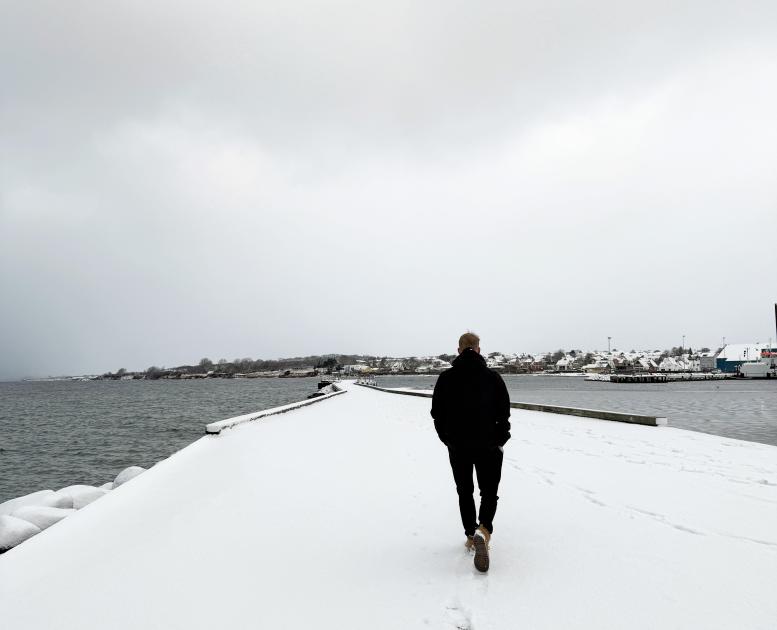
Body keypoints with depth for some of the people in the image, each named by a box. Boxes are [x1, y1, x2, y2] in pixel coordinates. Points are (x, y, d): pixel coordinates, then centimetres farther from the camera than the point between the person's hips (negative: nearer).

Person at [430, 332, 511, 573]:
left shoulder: (446, 377, -3)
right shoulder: (492, 377, -5)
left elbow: (437, 413, 1)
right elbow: (504, 413, -4)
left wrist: (447, 439, 11)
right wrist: (500, 440, 7)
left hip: (457, 447, 1)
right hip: (488, 446, -1)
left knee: (465, 492, 17)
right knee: (489, 492, 7)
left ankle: (471, 536, 21)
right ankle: (483, 531, -17)